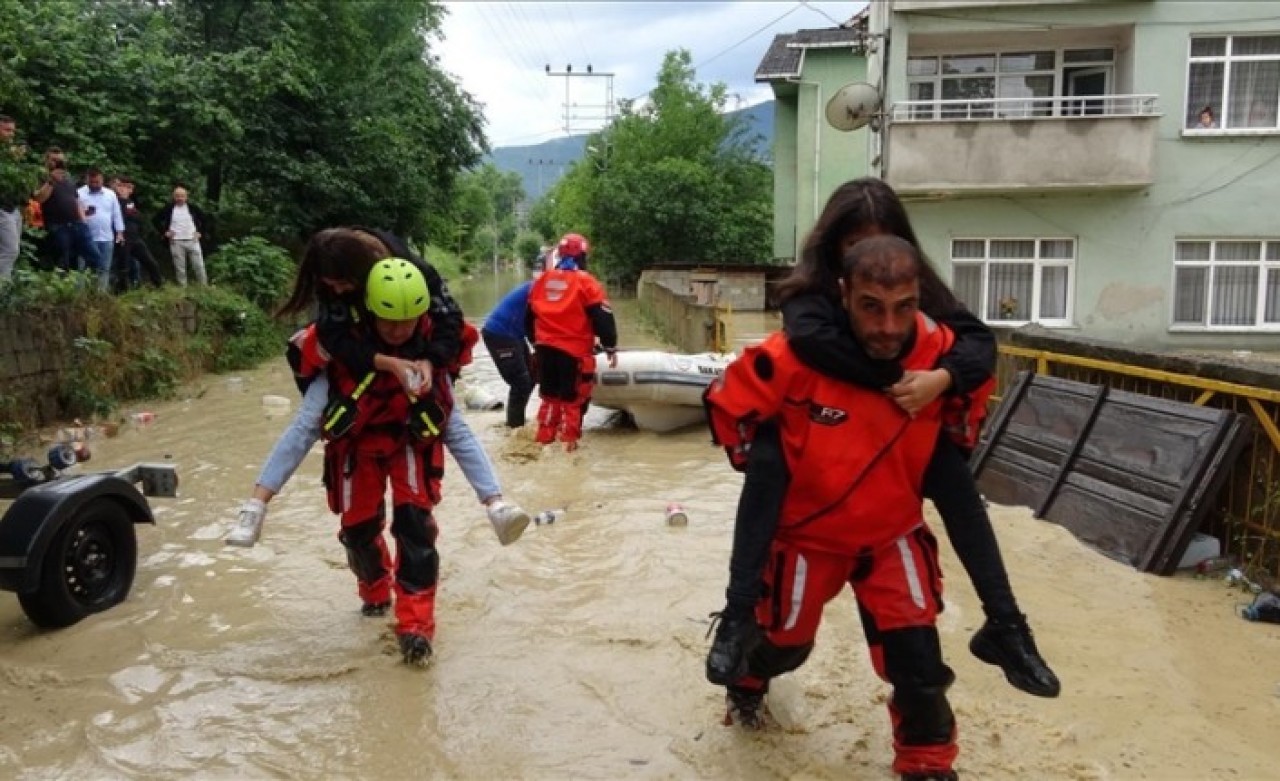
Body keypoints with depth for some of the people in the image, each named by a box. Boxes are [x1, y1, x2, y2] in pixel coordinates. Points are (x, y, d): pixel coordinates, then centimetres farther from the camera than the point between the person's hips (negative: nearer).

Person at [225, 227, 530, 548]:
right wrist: (390, 363, -47)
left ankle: (495, 504, -16)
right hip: (353, 356, 1)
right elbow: (336, 340, -33)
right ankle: (255, 506, -14)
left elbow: (450, 319, -29)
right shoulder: (328, 279, -28)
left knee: (452, 423, -13)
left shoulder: (410, 268, -33)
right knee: (308, 420, -15)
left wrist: (429, 362, -46)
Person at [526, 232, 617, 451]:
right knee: (573, 399, 3)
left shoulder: (542, 281, 10)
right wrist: (611, 348, 0)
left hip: (545, 349, 6)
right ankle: (569, 443, 3)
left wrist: (537, 342, 31)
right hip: (574, 351, -5)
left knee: (550, 396, 17)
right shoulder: (585, 282, -8)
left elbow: (530, 317, 19)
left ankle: (544, 440, 20)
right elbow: (602, 318, -10)